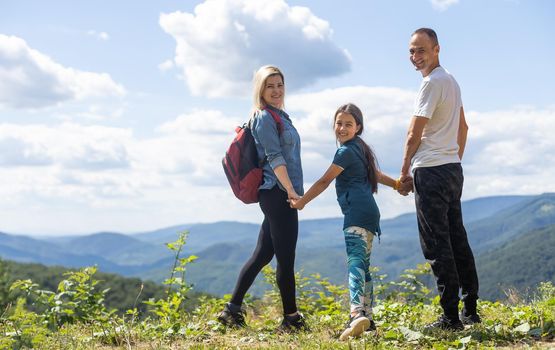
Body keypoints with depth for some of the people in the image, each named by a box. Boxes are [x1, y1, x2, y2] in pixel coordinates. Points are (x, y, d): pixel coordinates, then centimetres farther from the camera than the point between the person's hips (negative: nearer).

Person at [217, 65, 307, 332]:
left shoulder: (280, 116, 21)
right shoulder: (265, 117, -8)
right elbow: (274, 158, -16)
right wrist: (292, 192, -19)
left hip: (277, 195, 10)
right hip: (278, 193, -10)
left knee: (262, 254, 10)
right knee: (286, 257, -3)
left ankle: (233, 311, 14)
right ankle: (291, 318, 4)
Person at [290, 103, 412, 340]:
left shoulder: (345, 151, -5)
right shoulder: (360, 148, 23)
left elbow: (324, 181, -2)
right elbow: (376, 175, 32)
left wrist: (300, 202, 6)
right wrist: (397, 185, 44)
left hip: (357, 212, -10)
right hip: (369, 212, 10)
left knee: (356, 260, -24)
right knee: (363, 264, 12)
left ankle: (357, 314, -41)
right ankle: (367, 319, 14)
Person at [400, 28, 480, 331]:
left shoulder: (432, 83, -13)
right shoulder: (451, 81, 17)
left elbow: (414, 135, -12)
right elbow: (463, 128, 25)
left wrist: (404, 171, 0)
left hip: (431, 171, -10)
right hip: (453, 169, 10)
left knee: (437, 244, -8)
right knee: (457, 240, 13)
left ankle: (451, 316, -7)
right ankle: (470, 310, 18)